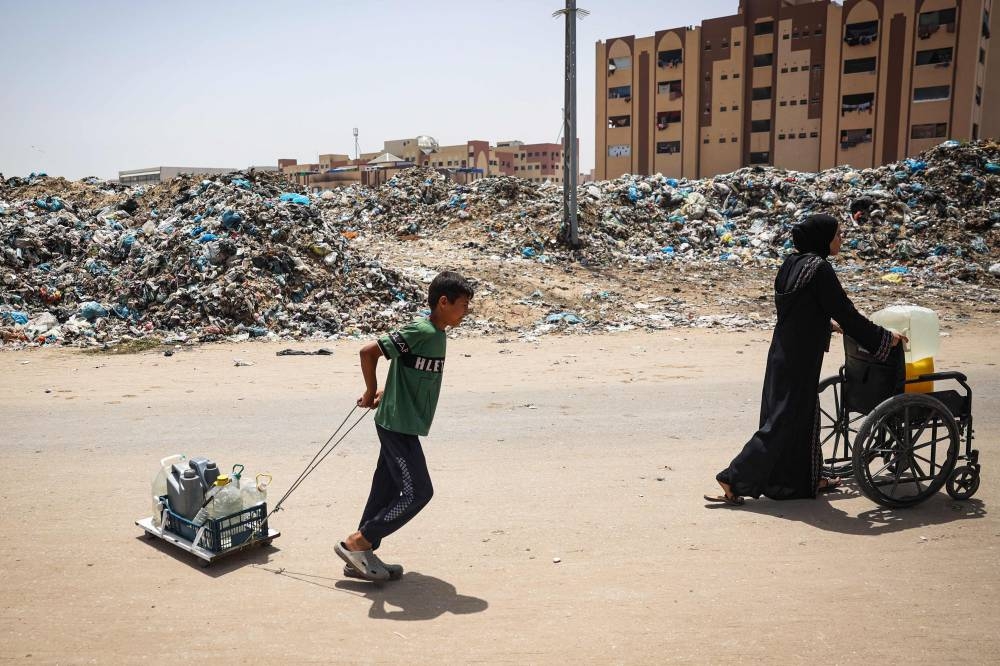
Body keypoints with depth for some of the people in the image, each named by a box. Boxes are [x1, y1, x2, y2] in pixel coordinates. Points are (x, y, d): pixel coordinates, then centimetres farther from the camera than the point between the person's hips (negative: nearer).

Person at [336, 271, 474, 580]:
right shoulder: (420, 331, -19)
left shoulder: (437, 334, 10)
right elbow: (369, 351, -22)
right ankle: (356, 542, 2)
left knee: (388, 491, 13)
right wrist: (372, 392, -10)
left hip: (403, 425, 9)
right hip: (398, 425, -9)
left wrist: (384, 393, 9)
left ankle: (361, 558, 22)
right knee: (418, 491, -7)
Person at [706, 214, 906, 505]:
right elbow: (845, 311, -14)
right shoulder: (820, 268, -17)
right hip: (800, 357, -9)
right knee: (784, 419, -2)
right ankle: (735, 479, 0)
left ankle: (806, 479, 33)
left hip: (783, 351, 9)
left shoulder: (793, 263, 9)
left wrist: (828, 324, 33)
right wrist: (885, 338, -4)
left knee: (802, 414, 19)